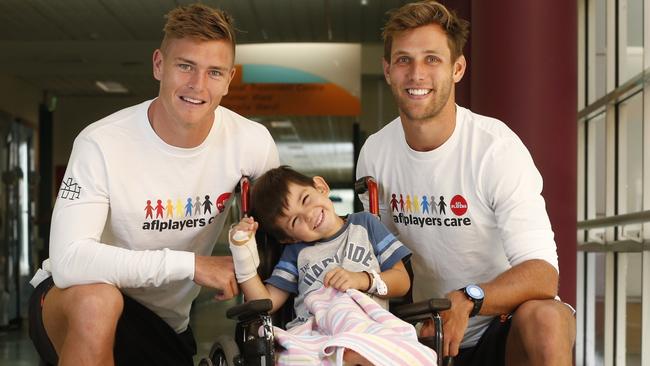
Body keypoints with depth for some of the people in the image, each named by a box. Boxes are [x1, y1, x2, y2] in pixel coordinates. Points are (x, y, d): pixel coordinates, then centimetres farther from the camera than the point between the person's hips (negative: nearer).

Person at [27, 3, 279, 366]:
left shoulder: (251, 142, -12)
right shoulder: (103, 144, -24)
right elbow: (68, 260, -34)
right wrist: (191, 263, -33)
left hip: (166, 322, 5)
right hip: (74, 301, -4)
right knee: (97, 298, -38)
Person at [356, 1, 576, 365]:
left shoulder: (496, 147, -17)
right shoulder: (374, 153, -1)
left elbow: (542, 273, -24)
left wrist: (467, 300, -41)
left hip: (505, 319, -3)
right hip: (430, 329, 3)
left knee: (544, 320, -35)